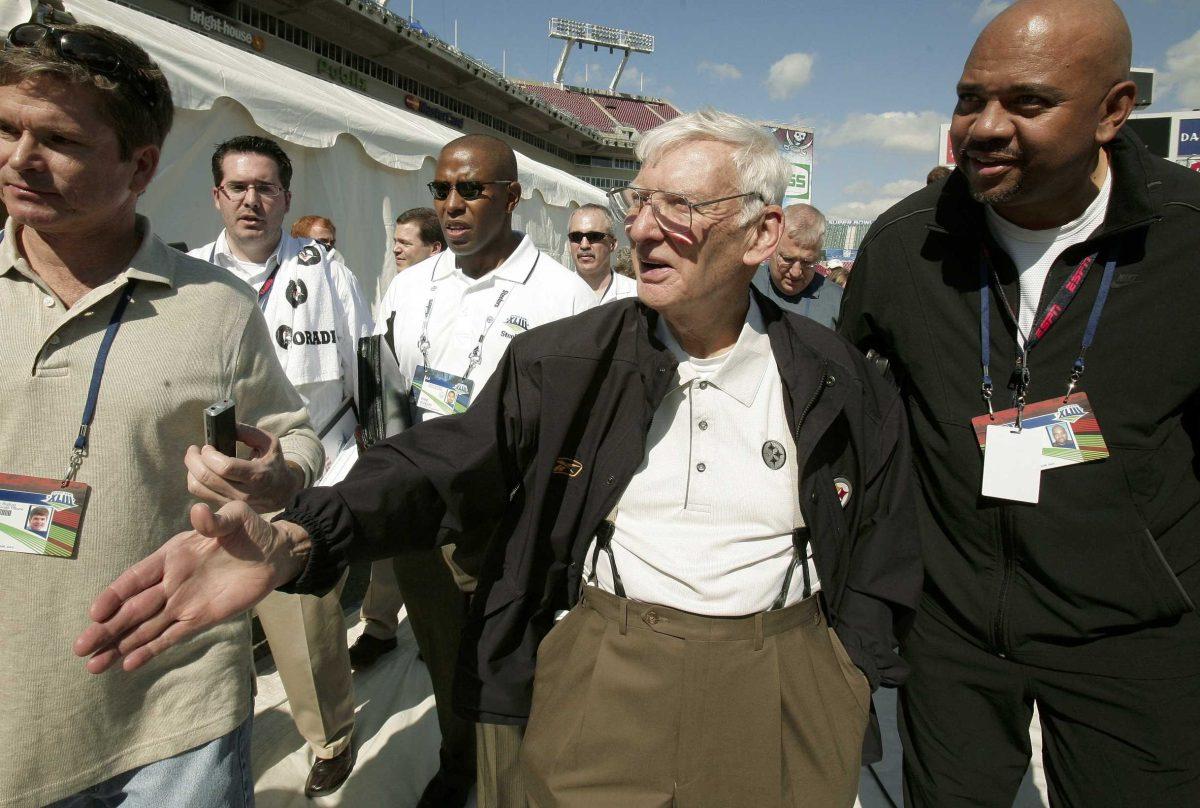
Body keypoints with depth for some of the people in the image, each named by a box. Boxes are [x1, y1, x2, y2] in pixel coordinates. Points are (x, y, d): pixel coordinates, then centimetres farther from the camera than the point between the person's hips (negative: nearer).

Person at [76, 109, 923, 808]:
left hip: (783, 687, 1)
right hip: (602, 686, 0)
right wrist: (296, 540, -27)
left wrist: (846, 690, -1)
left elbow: (877, 567, 5)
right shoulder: (563, 361, -5)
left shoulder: (841, 382, -3)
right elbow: (445, 461, -12)